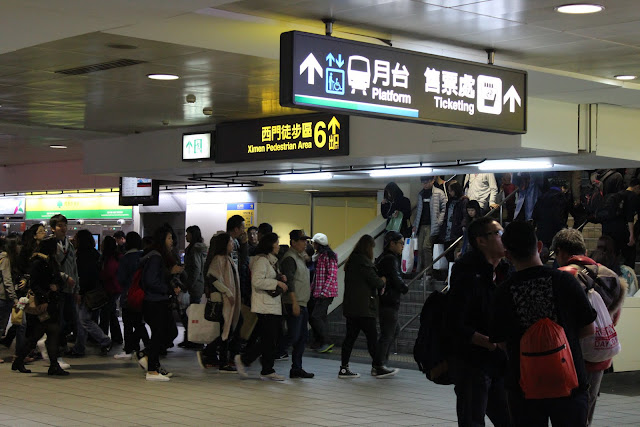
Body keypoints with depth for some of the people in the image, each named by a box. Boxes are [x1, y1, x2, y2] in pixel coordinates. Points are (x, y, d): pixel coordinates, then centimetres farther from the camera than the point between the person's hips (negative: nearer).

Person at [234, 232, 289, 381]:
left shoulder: (272, 260, 20)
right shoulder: (261, 260, -11)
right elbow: (257, 281, -21)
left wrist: (280, 278, 10)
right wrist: (277, 283, -17)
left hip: (274, 306, 10)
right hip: (264, 307, -10)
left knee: (272, 341, 7)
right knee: (268, 340, -11)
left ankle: (268, 371, 11)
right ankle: (243, 359, 2)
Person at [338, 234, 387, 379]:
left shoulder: (351, 261, 15)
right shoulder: (364, 262, -14)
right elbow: (375, 281, -15)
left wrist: (379, 282, 8)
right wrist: (383, 280, 7)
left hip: (350, 306, 9)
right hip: (363, 307, -9)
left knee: (350, 336, 8)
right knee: (372, 336, -1)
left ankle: (344, 368, 7)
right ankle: (377, 367, 6)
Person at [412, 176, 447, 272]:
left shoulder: (439, 193, -2)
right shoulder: (420, 194, 16)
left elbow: (444, 208, -5)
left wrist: (439, 223, -12)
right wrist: (415, 225, 14)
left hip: (432, 226, -6)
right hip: (421, 226, 6)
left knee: (426, 246, -16)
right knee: (420, 249, 3)